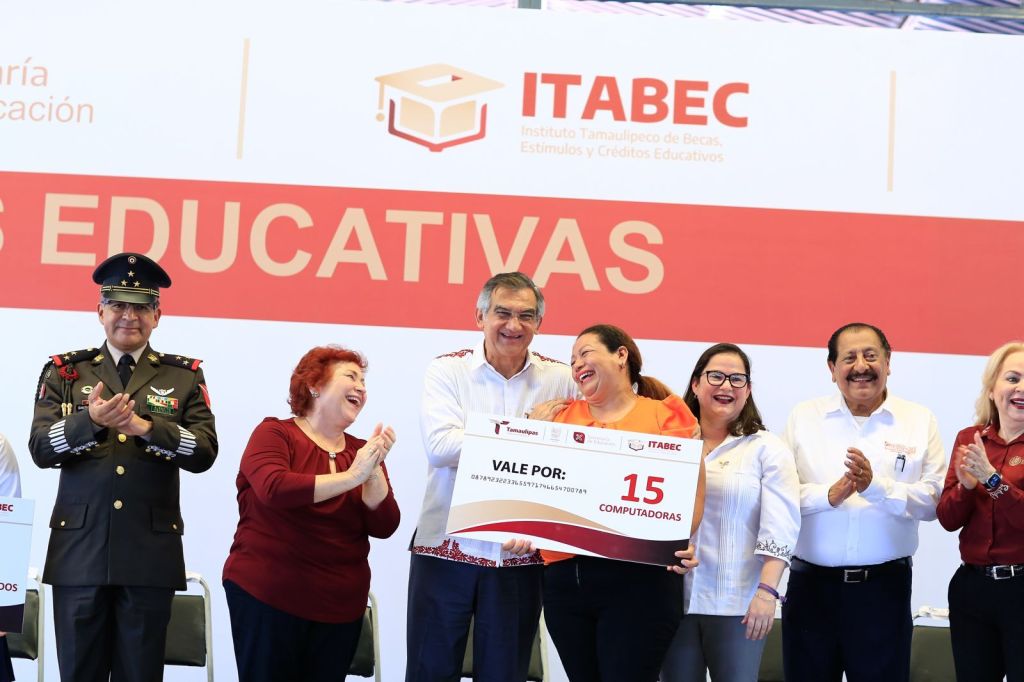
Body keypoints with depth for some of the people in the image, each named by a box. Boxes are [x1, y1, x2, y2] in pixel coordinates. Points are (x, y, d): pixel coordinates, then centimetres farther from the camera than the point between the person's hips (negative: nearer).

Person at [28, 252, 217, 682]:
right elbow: (40, 449, -4)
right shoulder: (64, 372, 8)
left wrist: (145, 426, -20)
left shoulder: (184, 376, 7)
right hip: (79, 549, 0)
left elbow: (205, 453, -4)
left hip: (151, 552, 0)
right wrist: (91, 422, -23)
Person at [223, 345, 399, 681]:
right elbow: (273, 489, -23)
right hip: (267, 597, -4)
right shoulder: (274, 433, -3)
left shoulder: (362, 451, 8)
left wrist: (374, 468, -14)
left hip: (340, 607, 4)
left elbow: (384, 527, 0)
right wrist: (350, 477, -21)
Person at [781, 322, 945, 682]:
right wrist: (828, 496, -20)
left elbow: (934, 499, -6)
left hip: (885, 585, -1)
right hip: (811, 583, 1)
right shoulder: (803, 417, 5)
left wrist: (876, 487, -21)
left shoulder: (920, 421, 4)